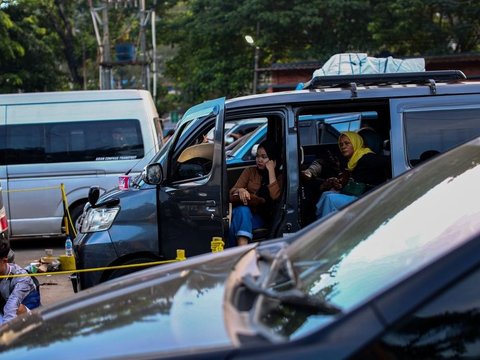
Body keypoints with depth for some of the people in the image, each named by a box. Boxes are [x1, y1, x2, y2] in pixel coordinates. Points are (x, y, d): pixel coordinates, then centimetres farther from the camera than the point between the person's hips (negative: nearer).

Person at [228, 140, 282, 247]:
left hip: (261, 217, -1)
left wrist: (271, 171, -6)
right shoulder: (250, 171, 17)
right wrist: (240, 190, -18)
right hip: (242, 212, 1)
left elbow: (274, 196, -10)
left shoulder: (279, 177, 11)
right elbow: (232, 193, 7)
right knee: (242, 210, -37)